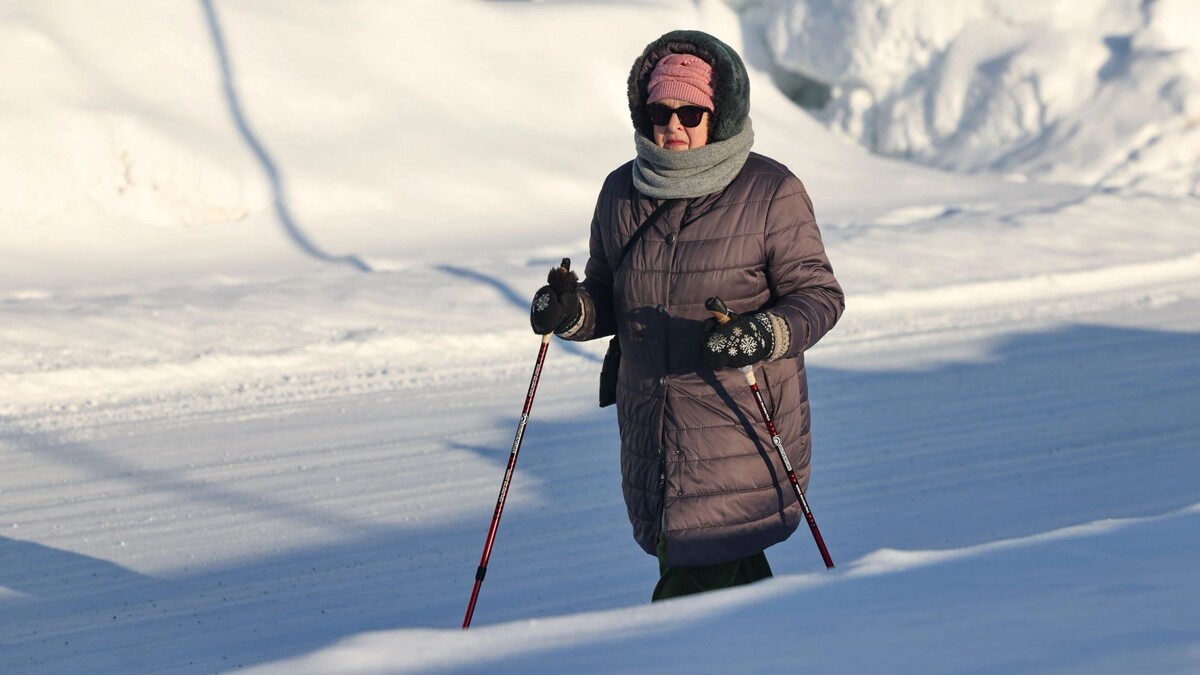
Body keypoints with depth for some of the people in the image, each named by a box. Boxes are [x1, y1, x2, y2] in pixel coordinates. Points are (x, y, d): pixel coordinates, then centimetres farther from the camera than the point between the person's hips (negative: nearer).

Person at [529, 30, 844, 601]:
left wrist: (764, 335, -24)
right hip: (651, 423, 5)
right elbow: (607, 297, 17)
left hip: (743, 421, -5)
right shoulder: (622, 194, 8)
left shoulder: (771, 193, -6)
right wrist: (572, 311, -6)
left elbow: (818, 295, -5)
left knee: (698, 580, -13)